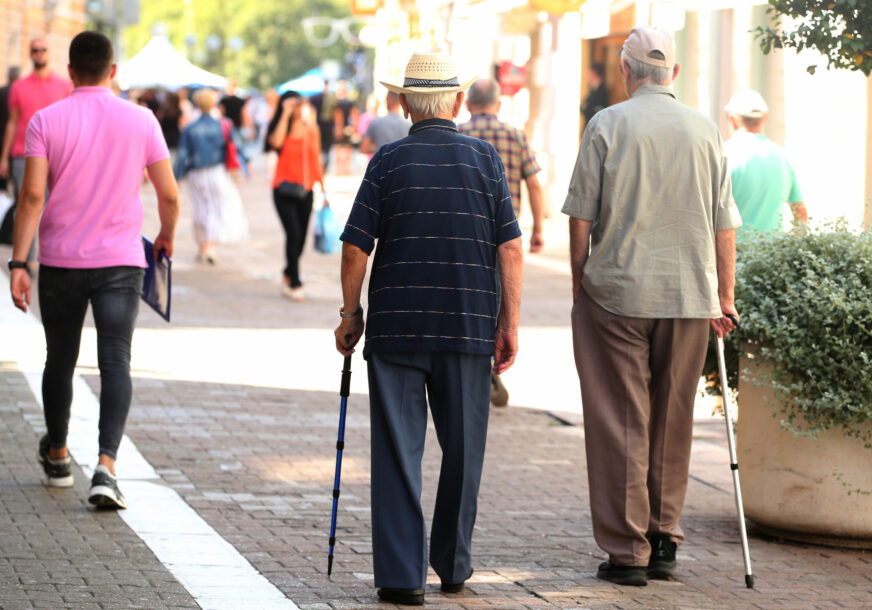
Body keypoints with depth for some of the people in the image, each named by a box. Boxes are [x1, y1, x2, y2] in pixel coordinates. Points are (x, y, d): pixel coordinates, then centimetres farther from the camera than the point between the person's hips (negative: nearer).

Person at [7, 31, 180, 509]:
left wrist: (18, 263, -8)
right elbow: (169, 196, 2)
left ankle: (57, 455, 34)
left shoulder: (47, 120, -3)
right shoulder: (140, 120, -1)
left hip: (60, 260, 1)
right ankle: (106, 466, -20)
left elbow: (32, 195, -10)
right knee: (115, 362, -5)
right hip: (120, 261, -1)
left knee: (60, 360, 16)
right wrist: (166, 236, 22)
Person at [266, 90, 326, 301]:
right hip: (284, 189, -3)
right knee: (293, 234, -14)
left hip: (305, 190, 3)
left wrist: (323, 190, 12)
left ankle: (288, 273, 34)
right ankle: (294, 284, -8)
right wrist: (286, 115, -21)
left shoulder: (310, 128, 6)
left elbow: (316, 160, 12)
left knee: (301, 237, 8)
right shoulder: (280, 127, -1)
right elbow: (276, 142, -26)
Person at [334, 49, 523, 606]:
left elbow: (356, 247, -4)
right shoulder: (485, 158, 1)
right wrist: (510, 323, 4)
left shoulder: (388, 161, -2)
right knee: (463, 449, 14)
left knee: (399, 451, 2)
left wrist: (351, 313, 9)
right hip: (469, 328, 1)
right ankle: (453, 565, 25)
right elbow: (510, 248, -2)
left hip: (395, 326, -1)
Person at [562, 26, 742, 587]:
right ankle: (664, 541, 17)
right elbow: (724, 225, 6)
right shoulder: (705, 130, 4)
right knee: (672, 423, 13)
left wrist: (580, 283, 9)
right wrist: (724, 298, 14)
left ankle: (627, 551, 3)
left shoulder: (608, 124, -4)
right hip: (688, 294, 3)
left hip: (616, 290, -2)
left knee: (620, 424, 3)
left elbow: (581, 216, -4)